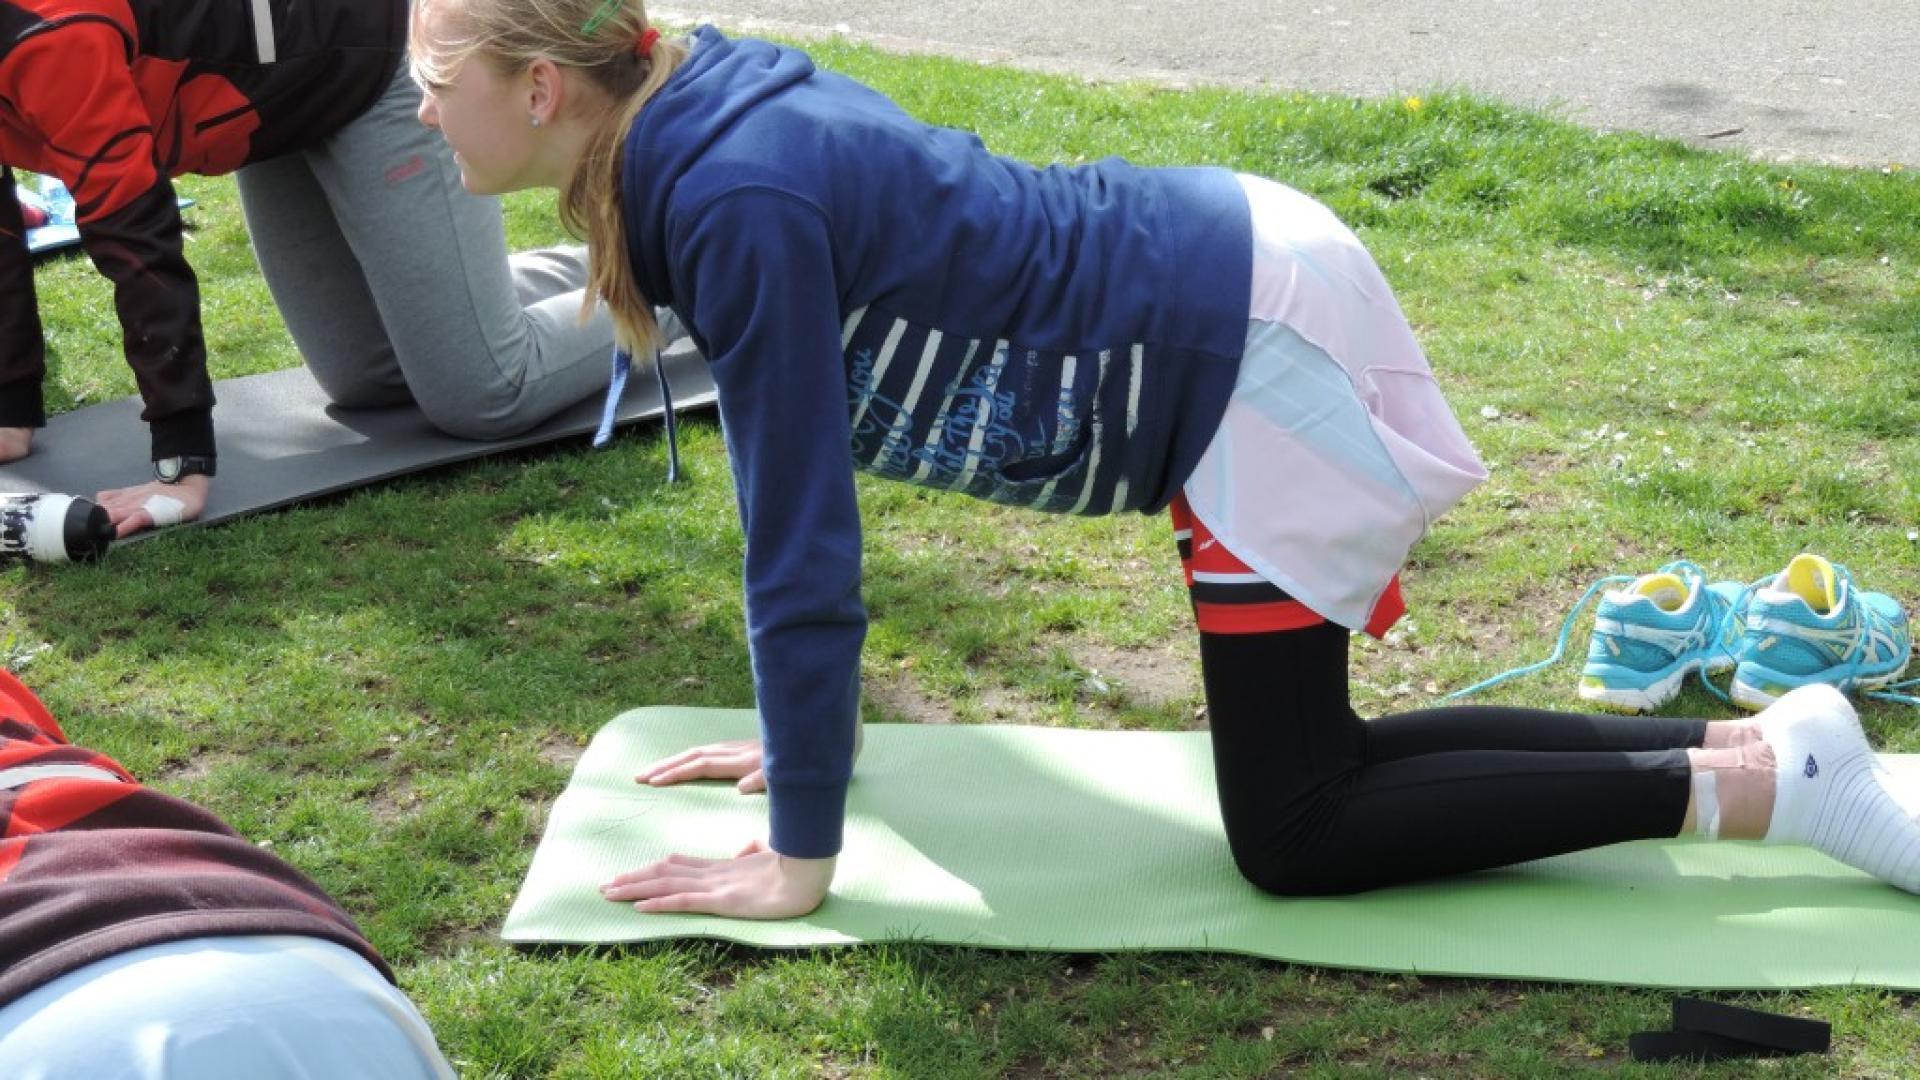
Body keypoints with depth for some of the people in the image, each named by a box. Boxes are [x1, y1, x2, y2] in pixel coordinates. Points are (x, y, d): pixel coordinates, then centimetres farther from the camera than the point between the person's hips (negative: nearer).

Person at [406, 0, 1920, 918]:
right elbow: (798, 476, 14)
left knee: (1291, 837, 0)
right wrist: (803, 729, 19)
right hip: (1233, 286, 9)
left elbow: (804, 550, -22)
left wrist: (798, 858, -13)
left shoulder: (737, 201, -24)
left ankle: (1759, 780, 3)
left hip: (1253, 356, -9)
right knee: (1311, 761, 16)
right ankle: (1756, 735, 17)